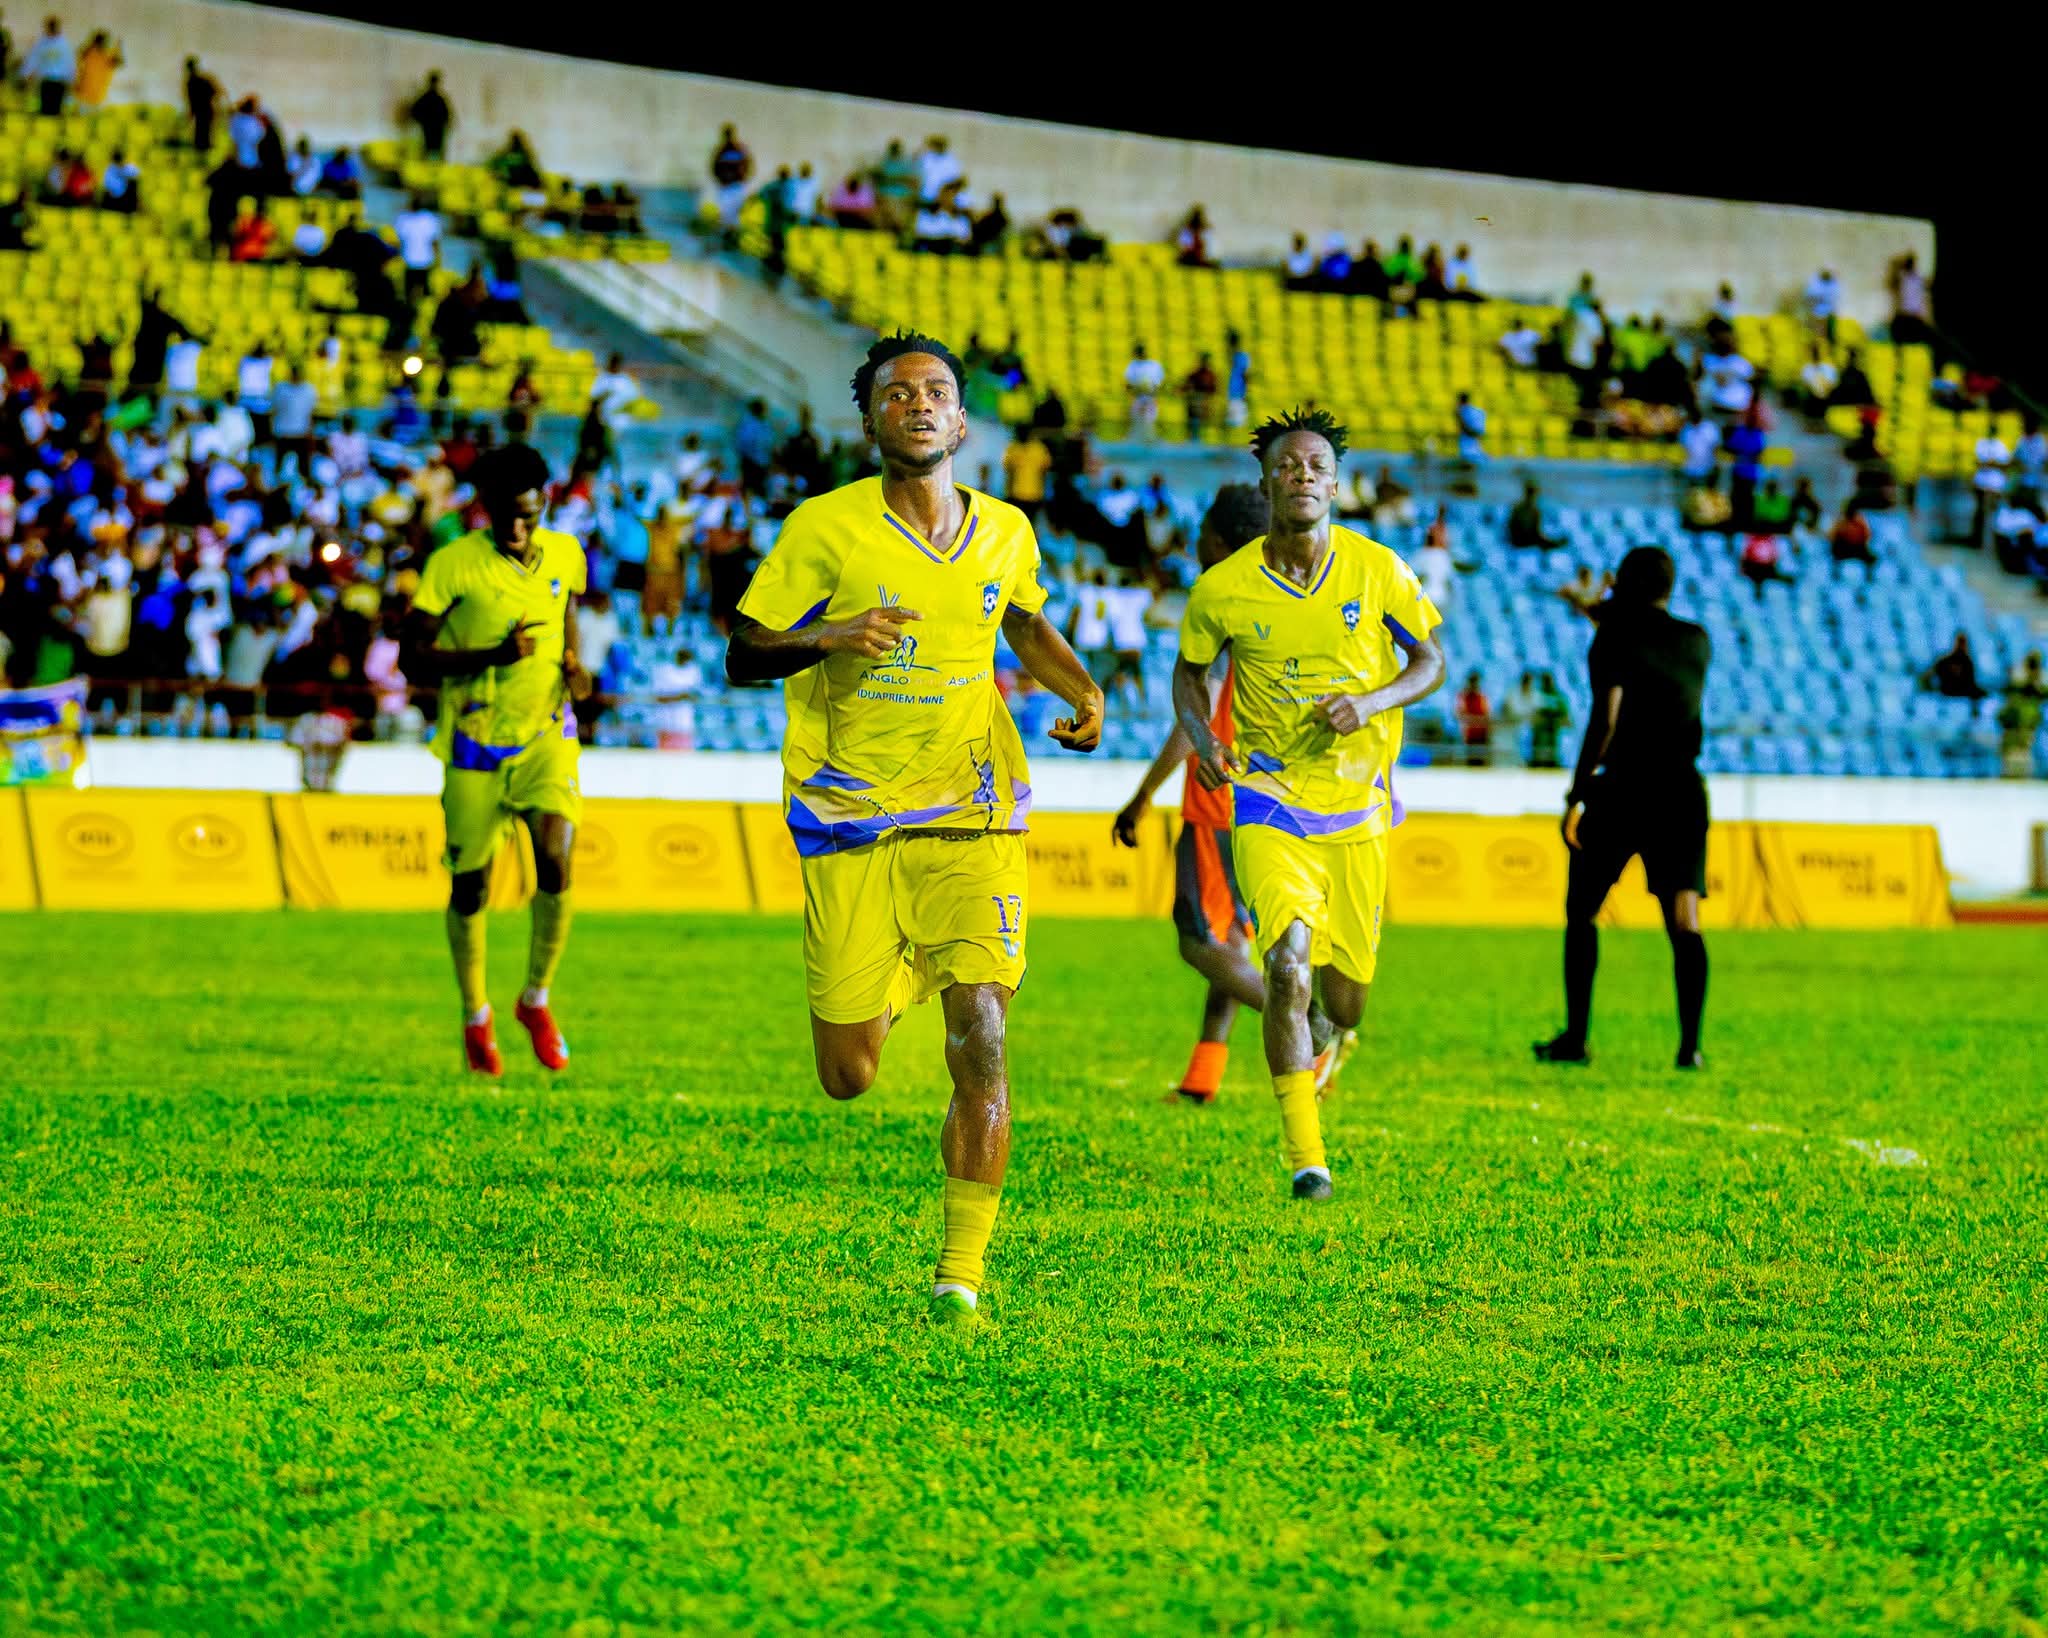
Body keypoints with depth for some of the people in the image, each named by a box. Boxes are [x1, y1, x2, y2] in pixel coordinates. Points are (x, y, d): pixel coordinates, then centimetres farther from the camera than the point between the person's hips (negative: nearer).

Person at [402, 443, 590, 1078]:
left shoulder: (565, 555, 1)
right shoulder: (452, 565, -11)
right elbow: (414, 659, -12)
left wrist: (573, 666, 3)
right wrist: (495, 656, -24)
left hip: (546, 736, 2)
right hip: (475, 744, -2)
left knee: (556, 859, -19)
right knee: (469, 884, 5)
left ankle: (536, 999, 3)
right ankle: (475, 1016, 29)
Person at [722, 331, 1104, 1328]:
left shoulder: (1005, 532, 3)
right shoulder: (825, 528, -7)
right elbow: (742, 656, -3)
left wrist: (1082, 693, 5)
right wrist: (826, 637, -23)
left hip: (970, 816, 1)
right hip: (846, 820, -1)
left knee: (981, 1044, -14)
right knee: (849, 1077, 3)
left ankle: (962, 1273, -5)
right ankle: (894, 984, 40)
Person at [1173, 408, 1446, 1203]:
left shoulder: (1377, 570, -6)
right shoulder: (1223, 588, -8)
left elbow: (1430, 661, 4)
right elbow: (1190, 669, 10)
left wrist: (1371, 703, -15)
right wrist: (1202, 739, -9)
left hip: (1358, 807, 2)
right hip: (1268, 803, -2)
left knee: (1345, 999, 10)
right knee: (1287, 970, -21)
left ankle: (1330, 1038, 51)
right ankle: (1304, 1152, -11)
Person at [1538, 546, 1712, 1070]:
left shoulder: (1617, 637, -4)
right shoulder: (1697, 642, 11)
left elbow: (1606, 718, -13)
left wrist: (1576, 796, -12)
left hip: (1623, 790, -3)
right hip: (1683, 791, 4)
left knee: (1581, 912, 10)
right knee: (1684, 919, -1)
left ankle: (1576, 1037, 8)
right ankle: (1690, 1042, -14)